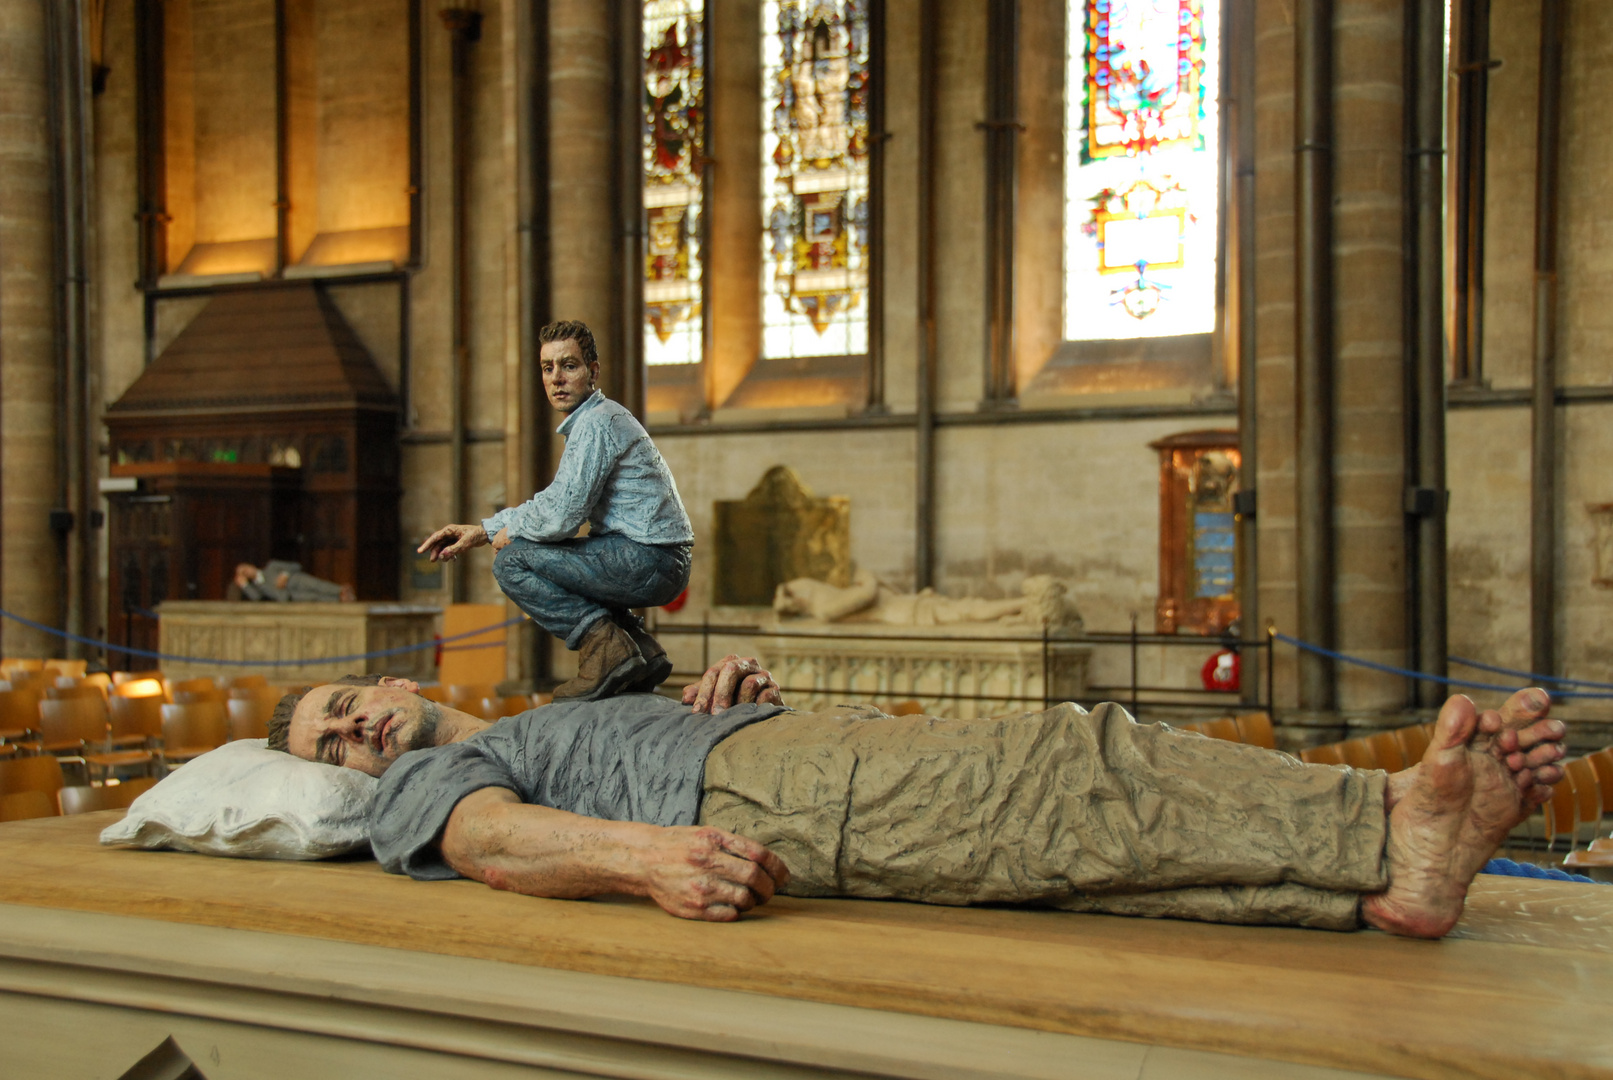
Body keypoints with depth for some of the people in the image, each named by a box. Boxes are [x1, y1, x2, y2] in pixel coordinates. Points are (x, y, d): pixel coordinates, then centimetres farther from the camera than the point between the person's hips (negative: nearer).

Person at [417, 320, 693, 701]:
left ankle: (606, 643, -14)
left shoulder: (596, 423, -13)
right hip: (662, 565, 10)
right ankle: (640, 649, 13)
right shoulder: (593, 419, 20)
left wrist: (510, 533, 0)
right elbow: (556, 500, 27)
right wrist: (482, 530, 20)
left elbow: (561, 515, -20)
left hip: (648, 560, -10)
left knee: (512, 561, -8)